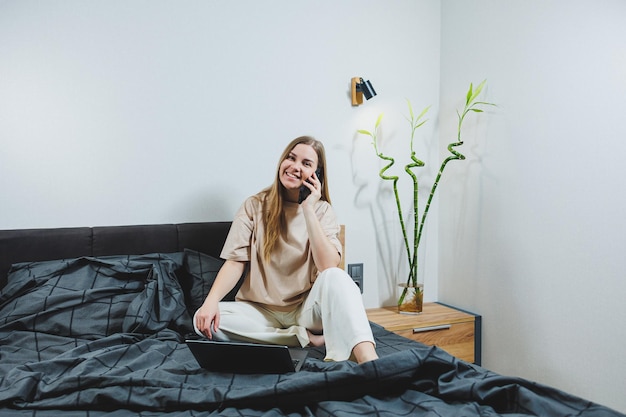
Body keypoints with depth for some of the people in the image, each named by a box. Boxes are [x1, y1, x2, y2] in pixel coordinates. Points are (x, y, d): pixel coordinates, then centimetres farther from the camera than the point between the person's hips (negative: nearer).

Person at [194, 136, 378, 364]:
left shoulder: (322, 210, 0)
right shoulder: (255, 206, 0)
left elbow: (329, 266, -17)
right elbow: (235, 262, -7)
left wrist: (308, 209, -19)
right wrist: (211, 300, -25)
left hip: (306, 308, -1)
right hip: (262, 310, 2)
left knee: (335, 277, -31)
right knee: (205, 320, -25)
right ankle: (306, 337, -21)